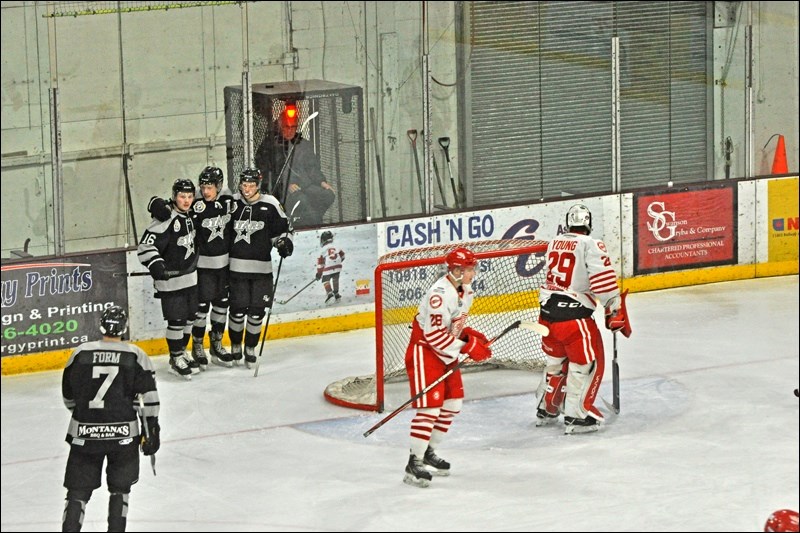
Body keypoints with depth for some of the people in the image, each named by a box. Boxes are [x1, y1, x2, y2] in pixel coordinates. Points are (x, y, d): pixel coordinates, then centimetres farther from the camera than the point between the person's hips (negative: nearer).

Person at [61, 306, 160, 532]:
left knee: (78, 490, 7)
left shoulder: (81, 353, 1)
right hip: (123, 434, 0)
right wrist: (152, 431, 3)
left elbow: (68, 396, 11)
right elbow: (149, 396, -4)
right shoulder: (135, 356, -2)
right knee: (120, 488, 18)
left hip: (84, 433, 1)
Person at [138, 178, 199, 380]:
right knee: (176, 320, -4)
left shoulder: (190, 215, 5)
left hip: (190, 277, 8)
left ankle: (182, 352, 30)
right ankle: (176, 359, 9)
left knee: (189, 317, 15)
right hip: (170, 280, -8)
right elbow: (146, 245, -24)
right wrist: (155, 264, -36)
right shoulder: (166, 219, -20)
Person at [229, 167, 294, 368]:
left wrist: (284, 242, -12)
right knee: (238, 309, -2)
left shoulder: (270, 205, -2)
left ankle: (250, 348, 19)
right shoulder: (232, 203, 1)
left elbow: (281, 229, 6)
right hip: (237, 266, 0)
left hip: (261, 267, 0)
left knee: (257, 311, 1)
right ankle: (235, 345, 20)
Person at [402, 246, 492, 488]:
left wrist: (470, 335, -2)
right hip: (424, 351, -10)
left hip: (446, 352, 10)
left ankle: (429, 452, 28)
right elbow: (433, 334, -27)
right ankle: (414, 464, -10)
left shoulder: (465, 290, 6)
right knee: (430, 407, -14)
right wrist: (468, 347, -23)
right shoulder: (441, 293, -26)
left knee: (452, 404, 13)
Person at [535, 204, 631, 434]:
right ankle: (576, 416, 2)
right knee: (587, 363, 5)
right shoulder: (591, 246, -9)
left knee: (556, 360, 24)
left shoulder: (554, 243, 11)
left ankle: (546, 409, 34)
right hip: (574, 315, -7)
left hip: (548, 312, 7)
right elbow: (603, 281, -15)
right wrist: (615, 312, -6)